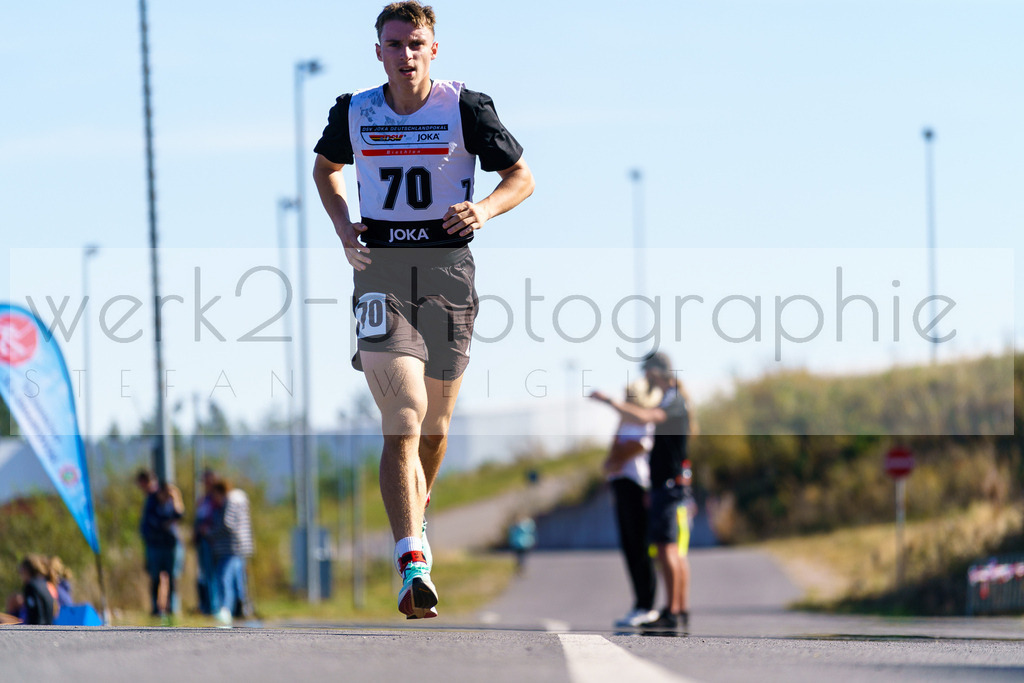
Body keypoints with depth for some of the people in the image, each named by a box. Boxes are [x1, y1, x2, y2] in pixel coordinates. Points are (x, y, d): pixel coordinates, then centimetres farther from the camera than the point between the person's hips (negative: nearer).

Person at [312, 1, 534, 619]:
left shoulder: (466, 108, -2)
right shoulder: (354, 114, 3)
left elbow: (522, 177, 7)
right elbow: (325, 167, 23)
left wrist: (485, 209, -14)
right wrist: (343, 226, 6)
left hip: (448, 265, 1)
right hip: (381, 271, -1)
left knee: (436, 420, 14)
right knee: (403, 417, -17)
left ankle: (415, 514, 45)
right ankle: (414, 563, -28)